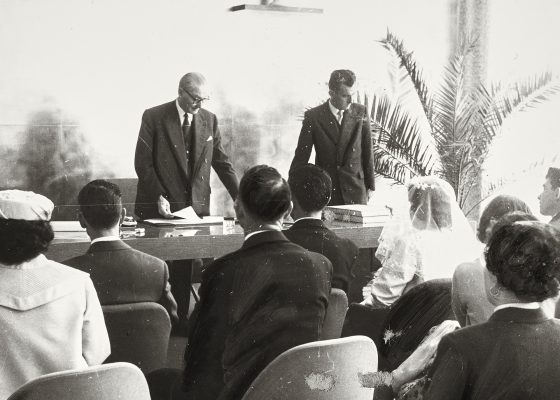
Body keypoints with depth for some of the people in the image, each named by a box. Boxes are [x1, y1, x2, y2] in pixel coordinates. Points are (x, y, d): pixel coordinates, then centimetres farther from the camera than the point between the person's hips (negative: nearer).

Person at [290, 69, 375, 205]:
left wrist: (370, 185, 9)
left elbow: (367, 150, 6)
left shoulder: (360, 112, 0)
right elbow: (301, 155, -2)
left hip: (355, 188, 1)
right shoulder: (313, 116, -5)